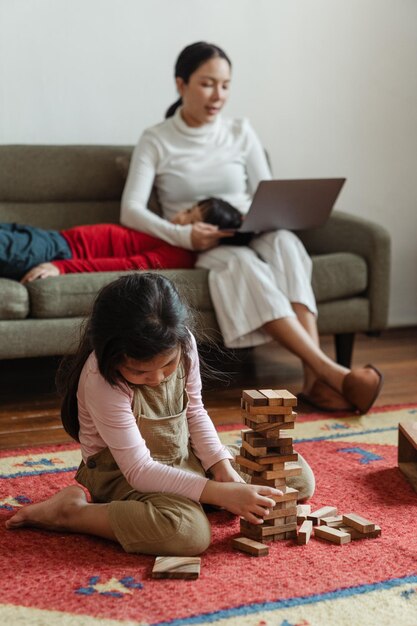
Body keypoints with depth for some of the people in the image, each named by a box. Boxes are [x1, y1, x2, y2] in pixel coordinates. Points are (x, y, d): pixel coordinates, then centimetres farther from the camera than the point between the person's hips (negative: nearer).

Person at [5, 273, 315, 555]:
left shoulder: (182, 345, -12)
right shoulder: (101, 380, -29)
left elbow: (194, 411, 5)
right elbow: (139, 471, -28)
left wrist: (223, 468, -10)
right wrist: (221, 494, -34)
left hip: (185, 455, 7)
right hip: (121, 472, -7)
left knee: (300, 478, 1)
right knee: (188, 531, -39)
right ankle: (69, 511, -17)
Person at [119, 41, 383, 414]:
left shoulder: (241, 134, 12)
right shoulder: (155, 142, 3)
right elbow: (131, 211, -8)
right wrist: (183, 235, -25)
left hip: (253, 238, 3)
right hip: (200, 251, -2)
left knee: (284, 241, -34)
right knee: (243, 262, -37)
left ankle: (315, 379, -47)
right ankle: (332, 373, -50)